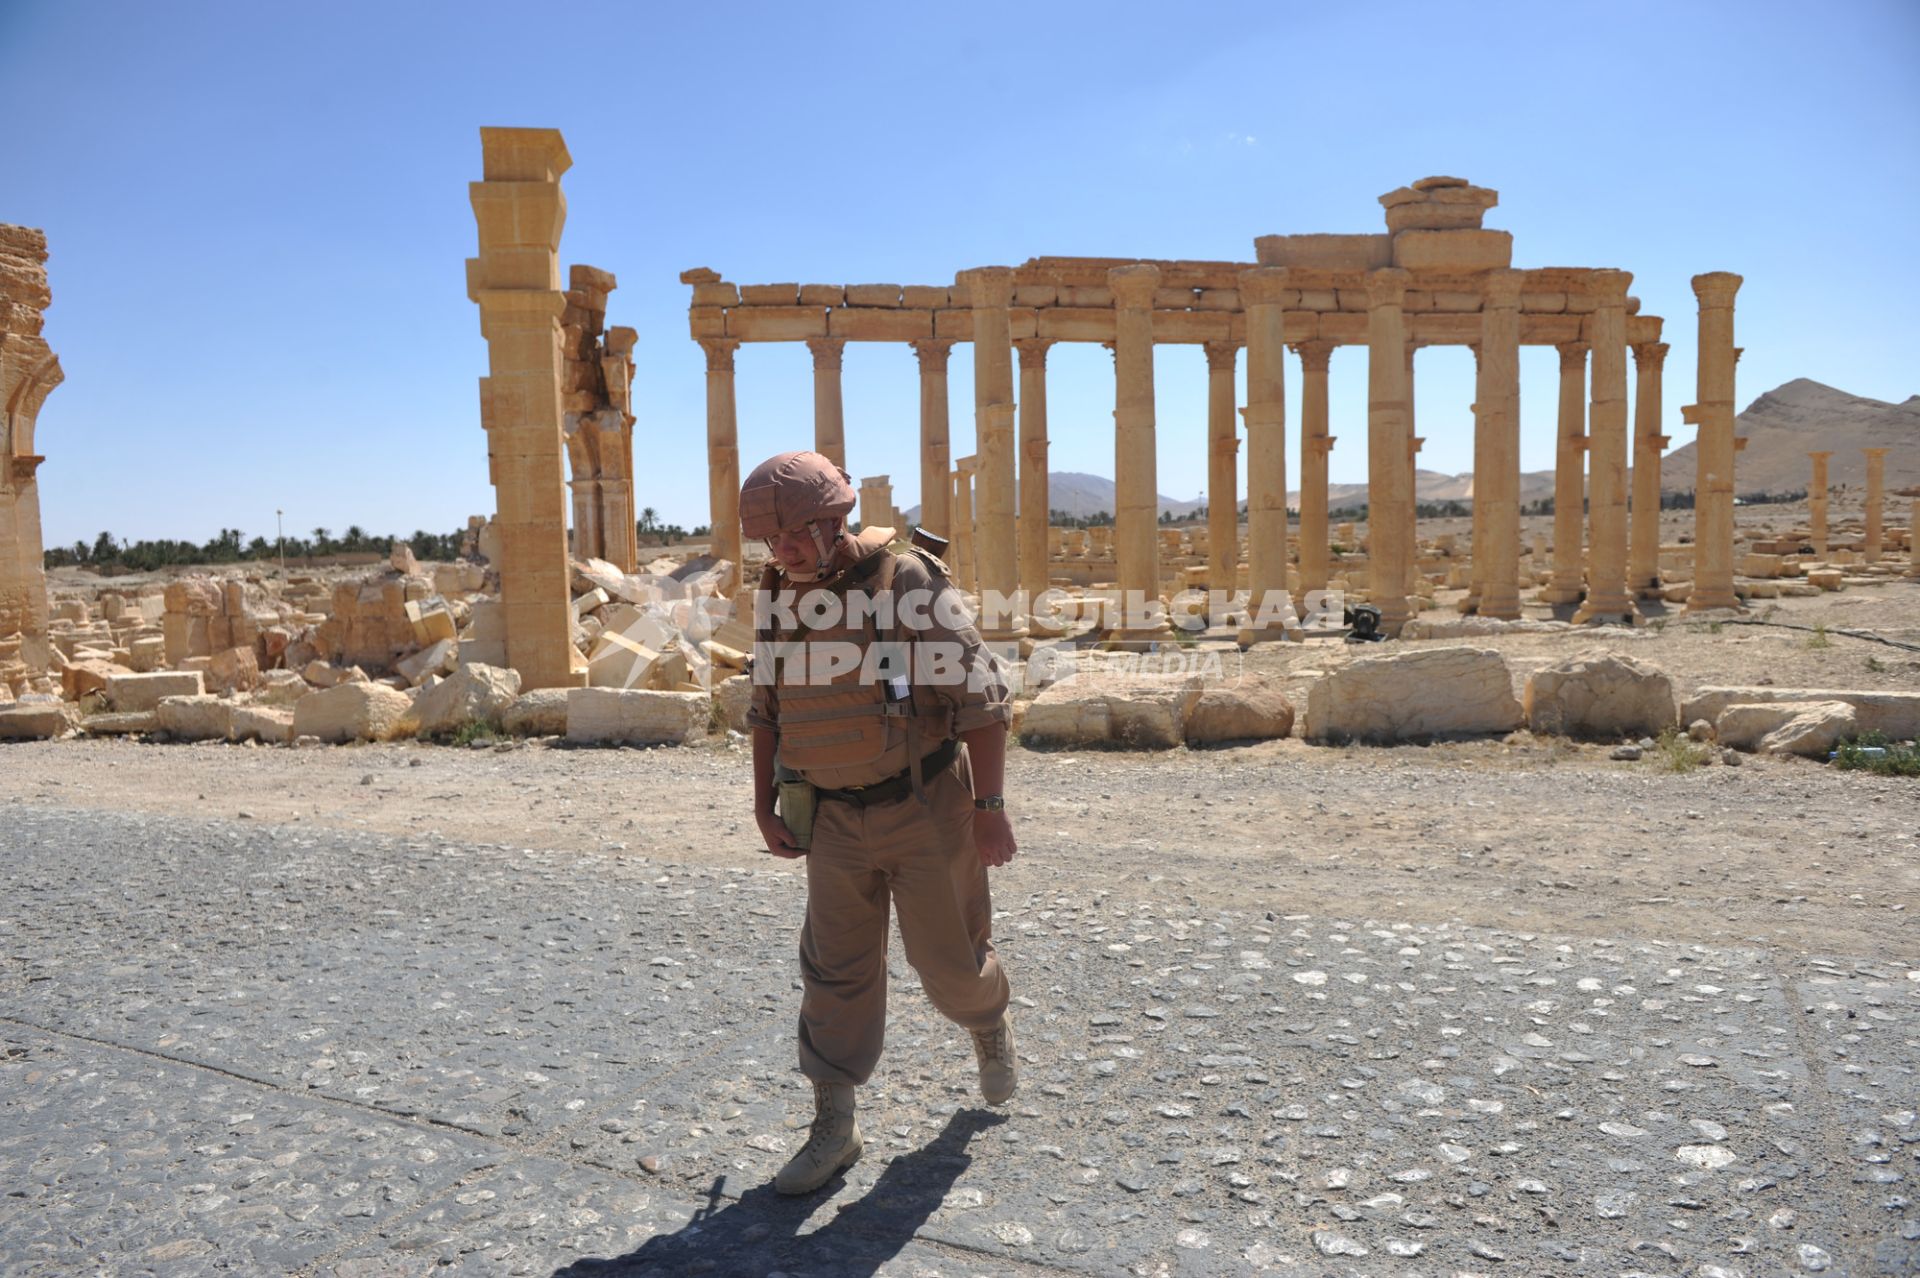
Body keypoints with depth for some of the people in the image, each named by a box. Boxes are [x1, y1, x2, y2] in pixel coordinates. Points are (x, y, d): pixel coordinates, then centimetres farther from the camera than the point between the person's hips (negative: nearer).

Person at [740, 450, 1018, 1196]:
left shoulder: (909, 582, -16)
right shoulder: (778, 597, 0)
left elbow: (981, 697, -15)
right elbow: (766, 707, 12)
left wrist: (989, 808, -16)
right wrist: (764, 807, 9)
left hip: (925, 809, -4)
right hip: (835, 820, 4)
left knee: (948, 955, 9)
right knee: (835, 973, 6)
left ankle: (989, 1028, 42)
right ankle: (834, 1128, 17)